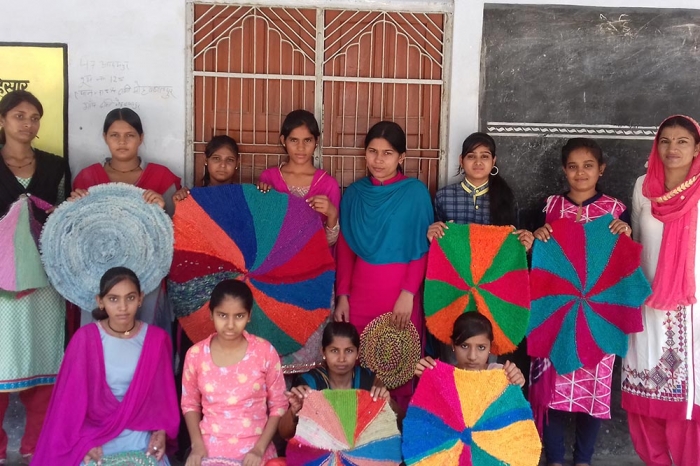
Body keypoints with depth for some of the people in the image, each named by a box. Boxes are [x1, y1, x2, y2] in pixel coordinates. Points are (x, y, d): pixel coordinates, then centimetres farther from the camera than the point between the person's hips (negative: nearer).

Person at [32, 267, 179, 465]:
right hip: (94, 437, -1)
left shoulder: (157, 339, -5)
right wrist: (84, 442, -10)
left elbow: (163, 393, 4)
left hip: (140, 438, 2)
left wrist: (160, 432, -7)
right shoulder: (86, 338, -10)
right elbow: (73, 395, -5)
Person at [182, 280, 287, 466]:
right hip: (209, 451, 1)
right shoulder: (196, 354, -4)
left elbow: (278, 406, -1)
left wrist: (259, 448, -9)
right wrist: (197, 445, -4)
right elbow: (190, 404, 8)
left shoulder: (265, 352, -8)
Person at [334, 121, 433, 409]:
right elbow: (345, 248, 8)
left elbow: (422, 249, -5)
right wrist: (342, 295, 3)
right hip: (359, 293, 3)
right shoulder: (354, 193, 7)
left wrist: (408, 294, -13)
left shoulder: (415, 192, -4)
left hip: (401, 294, -3)